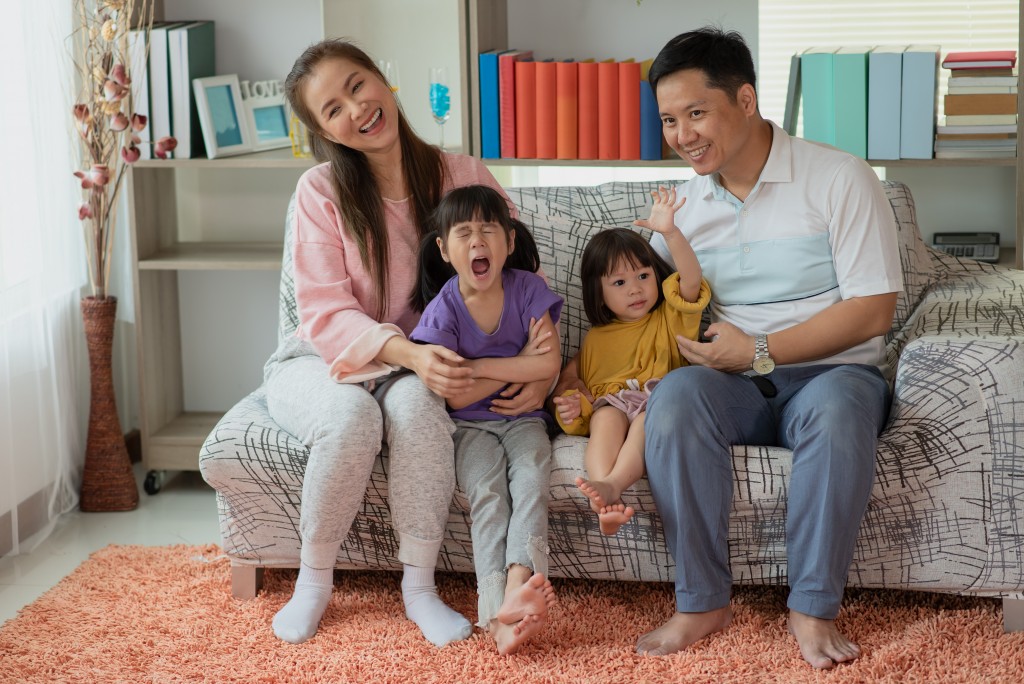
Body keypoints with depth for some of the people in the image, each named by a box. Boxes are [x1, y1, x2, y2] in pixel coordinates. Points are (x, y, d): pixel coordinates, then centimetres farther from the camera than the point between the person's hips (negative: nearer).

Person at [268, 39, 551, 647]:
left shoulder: (463, 177, -4)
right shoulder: (321, 191, -9)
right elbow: (326, 313, -15)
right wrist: (406, 352, -32)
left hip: (422, 370, 1)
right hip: (326, 362, -1)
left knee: (414, 404, -35)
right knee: (352, 412, -35)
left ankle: (420, 586, -22)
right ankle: (314, 582, -14)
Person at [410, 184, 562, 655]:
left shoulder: (528, 289, -6)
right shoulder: (443, 310, -10)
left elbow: (548, 366, -14)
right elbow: (457, 396, -11)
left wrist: (477, 366, -15)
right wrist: (519, 363, -11)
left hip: (523, 417, 2)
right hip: (472, 425, -1)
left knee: (531, 479, -28)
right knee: (487, 493, -26)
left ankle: (516, 588, -45)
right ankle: (501, 616, -39)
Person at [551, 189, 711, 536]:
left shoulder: (671, 318, 17)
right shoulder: (596, 339, 25)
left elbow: (692, 278, -2)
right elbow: (586, 384, 28)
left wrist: (670, 232, -17)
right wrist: (576, 404, 1)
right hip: (612, 405, 2)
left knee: (648, 417, -37)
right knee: (607, 415, -34)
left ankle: (611, 485, -62)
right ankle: (607, 501, -59)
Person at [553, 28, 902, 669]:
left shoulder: (840, 178, -4)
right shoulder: (685, 202, 11)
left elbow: (872, 310, -10)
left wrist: (759, 351, -15)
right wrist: (579, 367, -2)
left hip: (831, 371, -3)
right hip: (734, 384, 3)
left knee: (836, 408, -39)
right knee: (675, 395, -31)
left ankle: (814, 607, -24)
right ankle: (703, 600, -23)